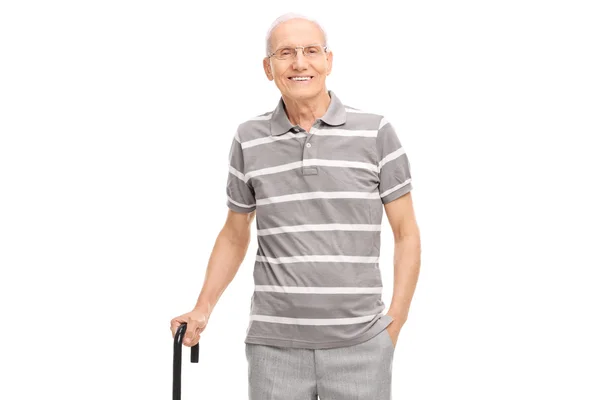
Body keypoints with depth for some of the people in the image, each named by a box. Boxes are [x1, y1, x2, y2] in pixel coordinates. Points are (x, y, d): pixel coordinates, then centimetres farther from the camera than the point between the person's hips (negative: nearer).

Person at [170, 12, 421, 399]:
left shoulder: (376, 132, -1)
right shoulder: (249, 140, 4)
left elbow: (406, 233, 3)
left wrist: (394, 323, -3)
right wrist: (203, 308, 5)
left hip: (360, 344, -1)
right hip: (275, 345, 1)